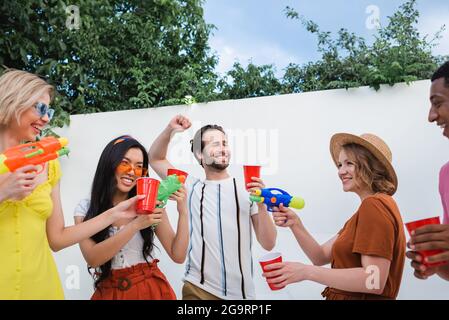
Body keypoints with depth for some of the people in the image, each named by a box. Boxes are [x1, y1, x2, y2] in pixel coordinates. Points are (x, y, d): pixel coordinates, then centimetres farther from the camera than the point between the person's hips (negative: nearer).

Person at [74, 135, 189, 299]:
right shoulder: (85, 208, -5)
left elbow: (178, 256, -6)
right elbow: (92, 259, -18)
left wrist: (183, 212, -18)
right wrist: (136, 225, -27)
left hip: (151, 289, 1)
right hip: (109, 291, 0)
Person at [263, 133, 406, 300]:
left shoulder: (374, 205, -18)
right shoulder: (367, 209, 12)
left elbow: (375, 281, -26)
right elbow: (322, 257, 5)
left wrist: (307, 272, -26)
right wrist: (295, 224, -10)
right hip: (347, 296, 9)